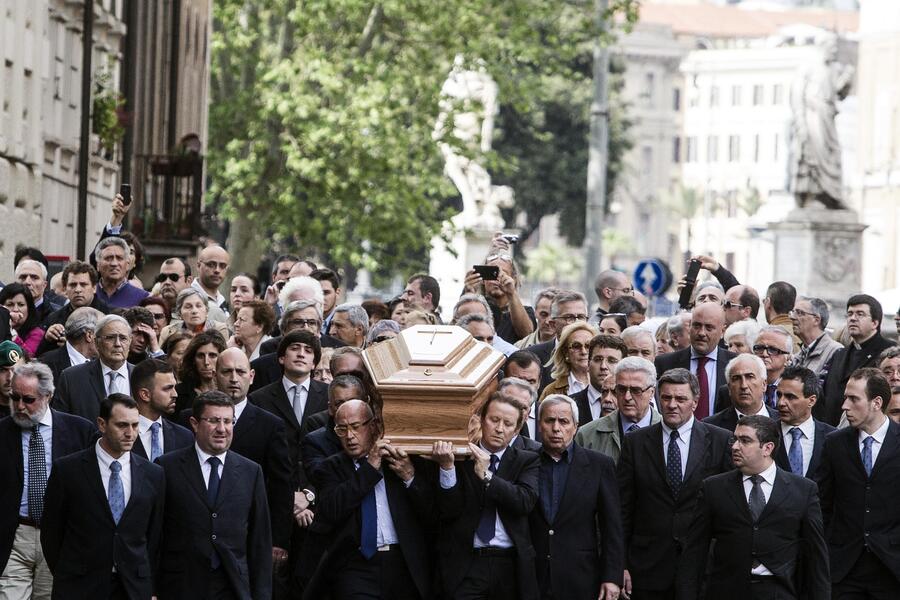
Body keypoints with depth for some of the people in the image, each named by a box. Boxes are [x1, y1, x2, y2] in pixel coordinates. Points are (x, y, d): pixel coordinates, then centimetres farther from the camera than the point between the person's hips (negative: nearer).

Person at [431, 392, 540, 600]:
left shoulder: (526, 461, 7)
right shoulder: (458, 457, 4)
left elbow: (525, 502, -10)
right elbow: (448, 512, -4)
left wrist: (486, 476, -18)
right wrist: (447, 467, -17)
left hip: (510, 566, 1)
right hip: (466, 566, -1)